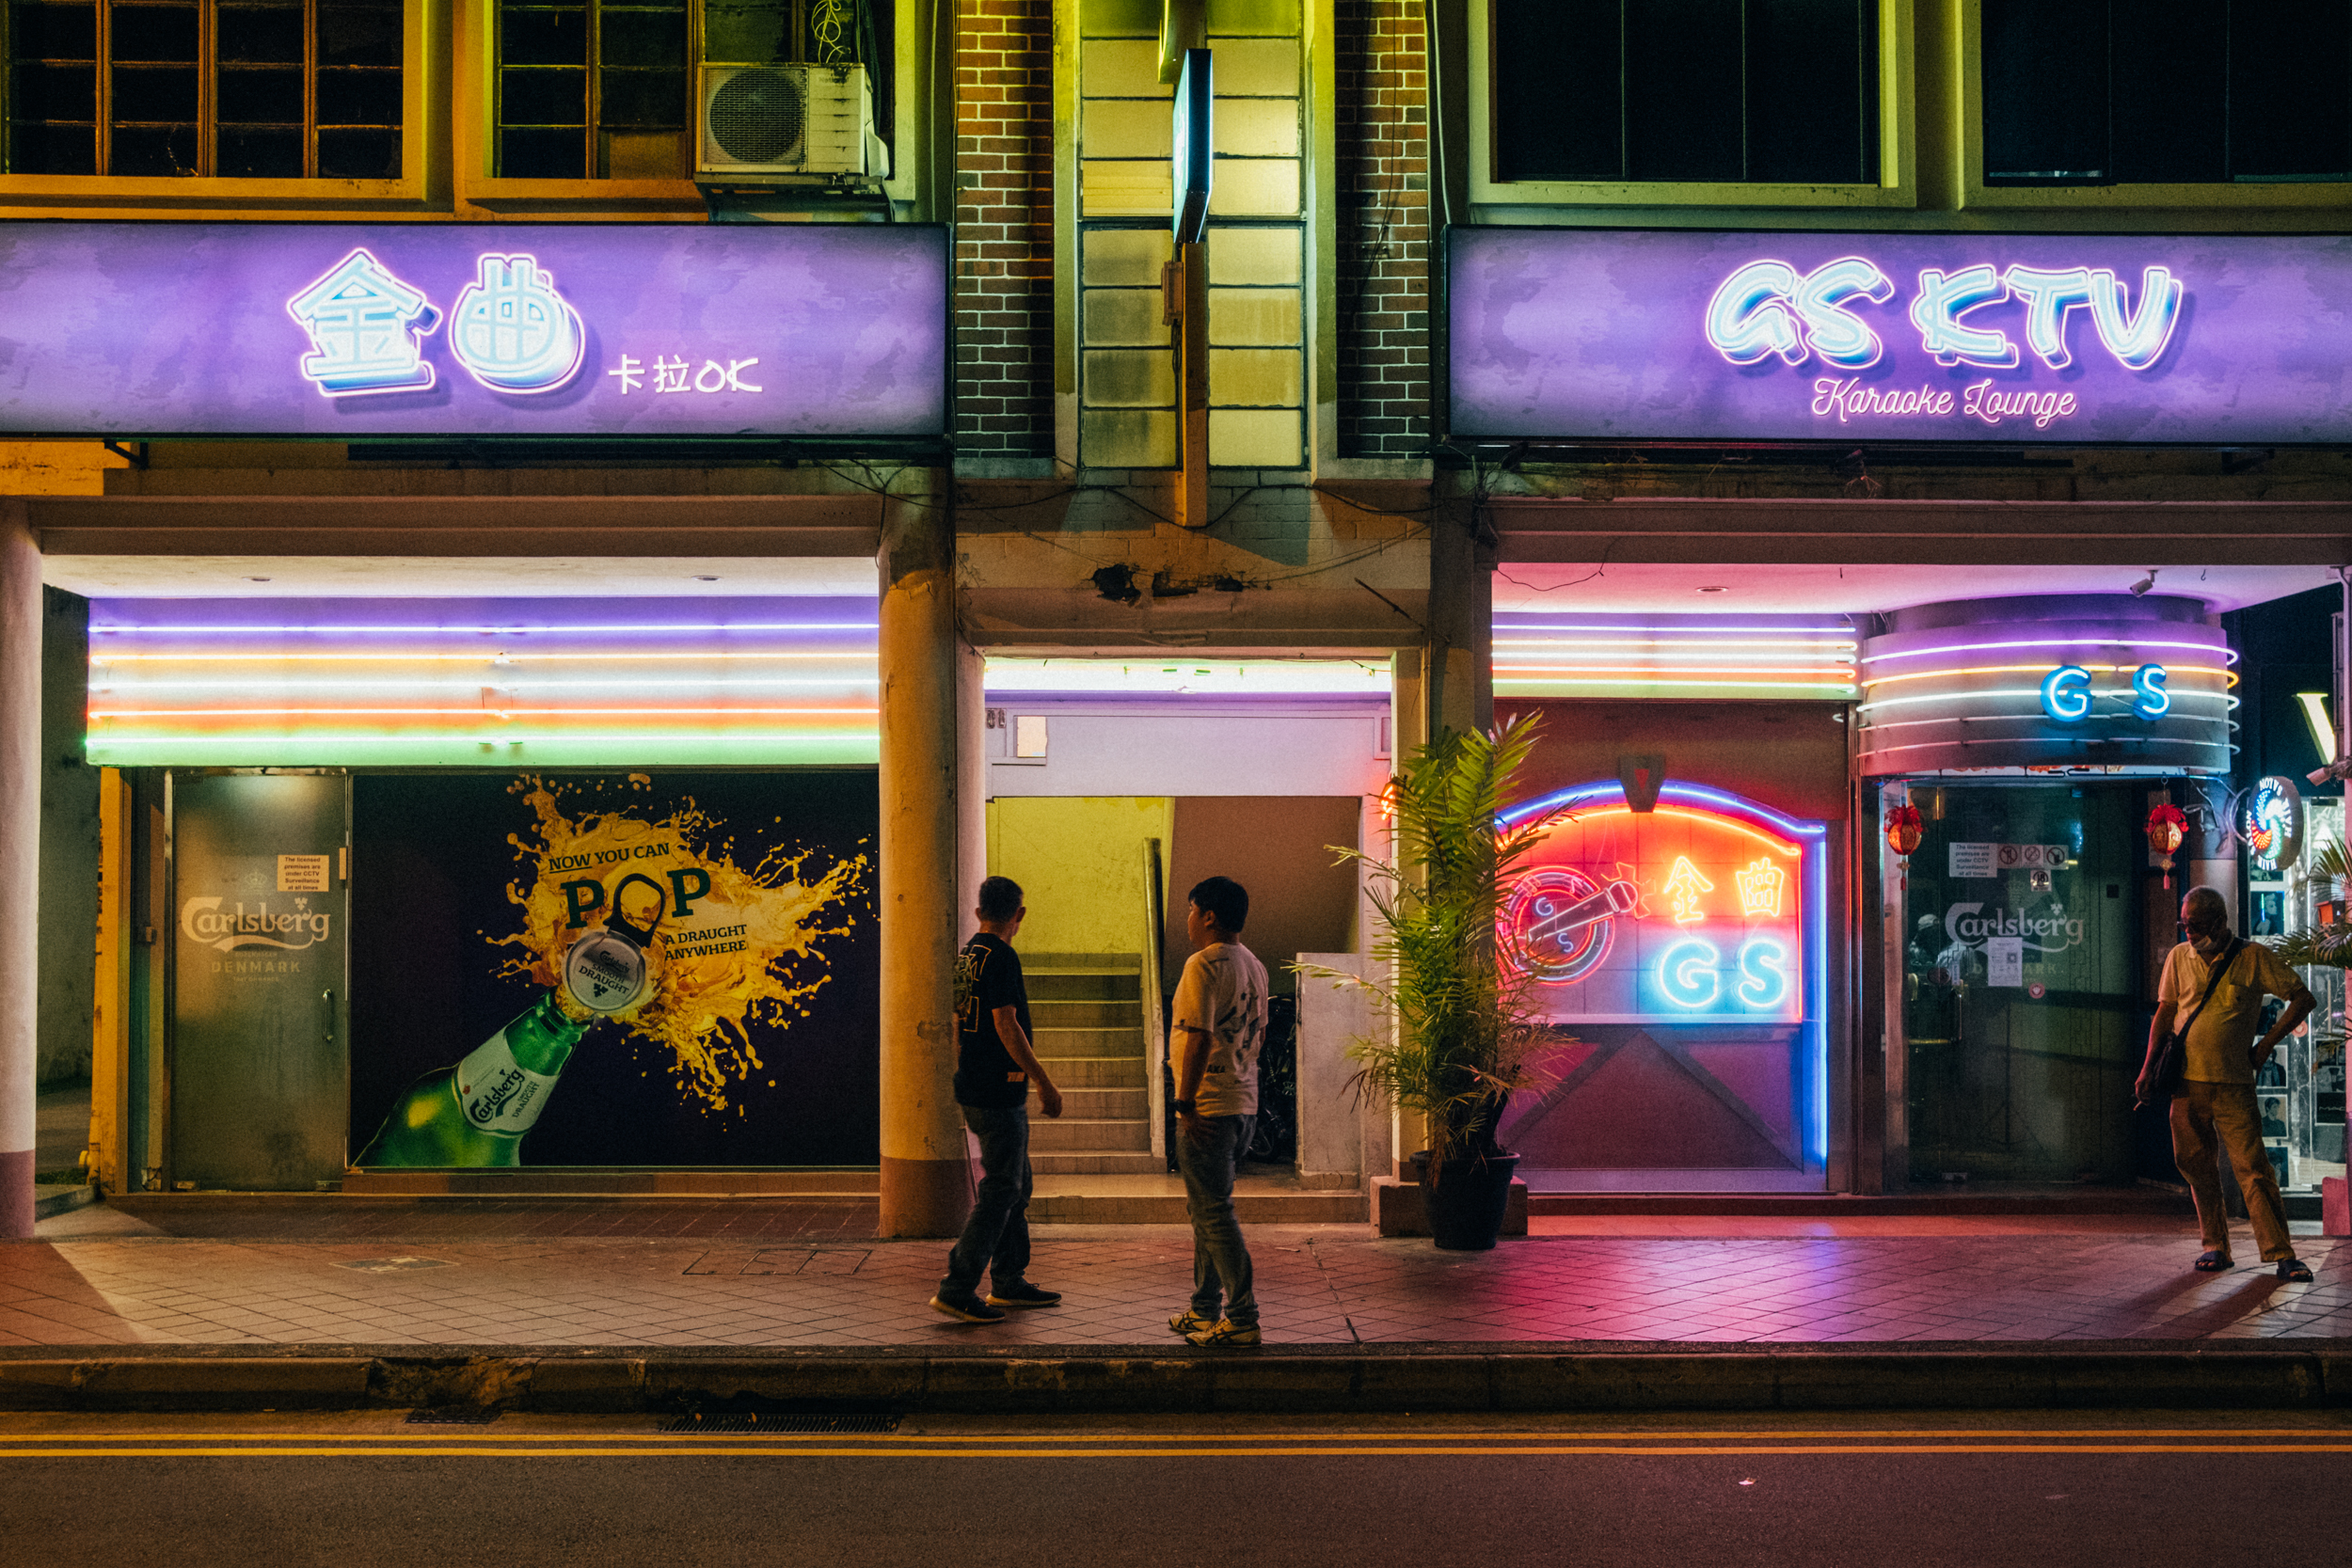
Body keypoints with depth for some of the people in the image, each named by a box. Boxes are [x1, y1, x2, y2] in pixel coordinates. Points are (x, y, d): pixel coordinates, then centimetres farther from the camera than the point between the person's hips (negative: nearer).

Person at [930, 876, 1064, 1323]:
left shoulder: (966, 955, 13)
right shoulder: (1000, 957, -15)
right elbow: (1005, 1025, -20)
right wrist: (1045, 1083, -16)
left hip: (974, 1089, 10)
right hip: (999, 1095, -10)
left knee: (1016, 1185, 17)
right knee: (1000, 1190, -7)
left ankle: (1009, 1282, 23)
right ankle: (957, 1288, -8)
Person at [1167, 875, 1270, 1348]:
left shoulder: (1204, 964, -15)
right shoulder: (1253, 965, 13)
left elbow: (1199, 1038, -21)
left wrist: (1185, 1102, -18)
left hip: (1207, 1111, -10)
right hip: (1244, 1104, 10)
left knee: (1214, 1213, -5)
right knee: (1205, 1208, 19)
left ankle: (1242, 1318, -5)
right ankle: (1204, 1309, 26)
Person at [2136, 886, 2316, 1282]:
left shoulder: (2253, 957, 0)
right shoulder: (2179, 957, 10)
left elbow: (2302, 998, 3)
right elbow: (2165, 1011, 13)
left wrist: (2265, 1046, -1)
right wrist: (2149, 1066, 4)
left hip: (2233, 1083, -3)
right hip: (2186, 1079, 4)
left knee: (2253, 1166, -8)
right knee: (2195, 1164, 6)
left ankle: (2281, 1254, -4)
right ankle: (2215, 1246, 17)